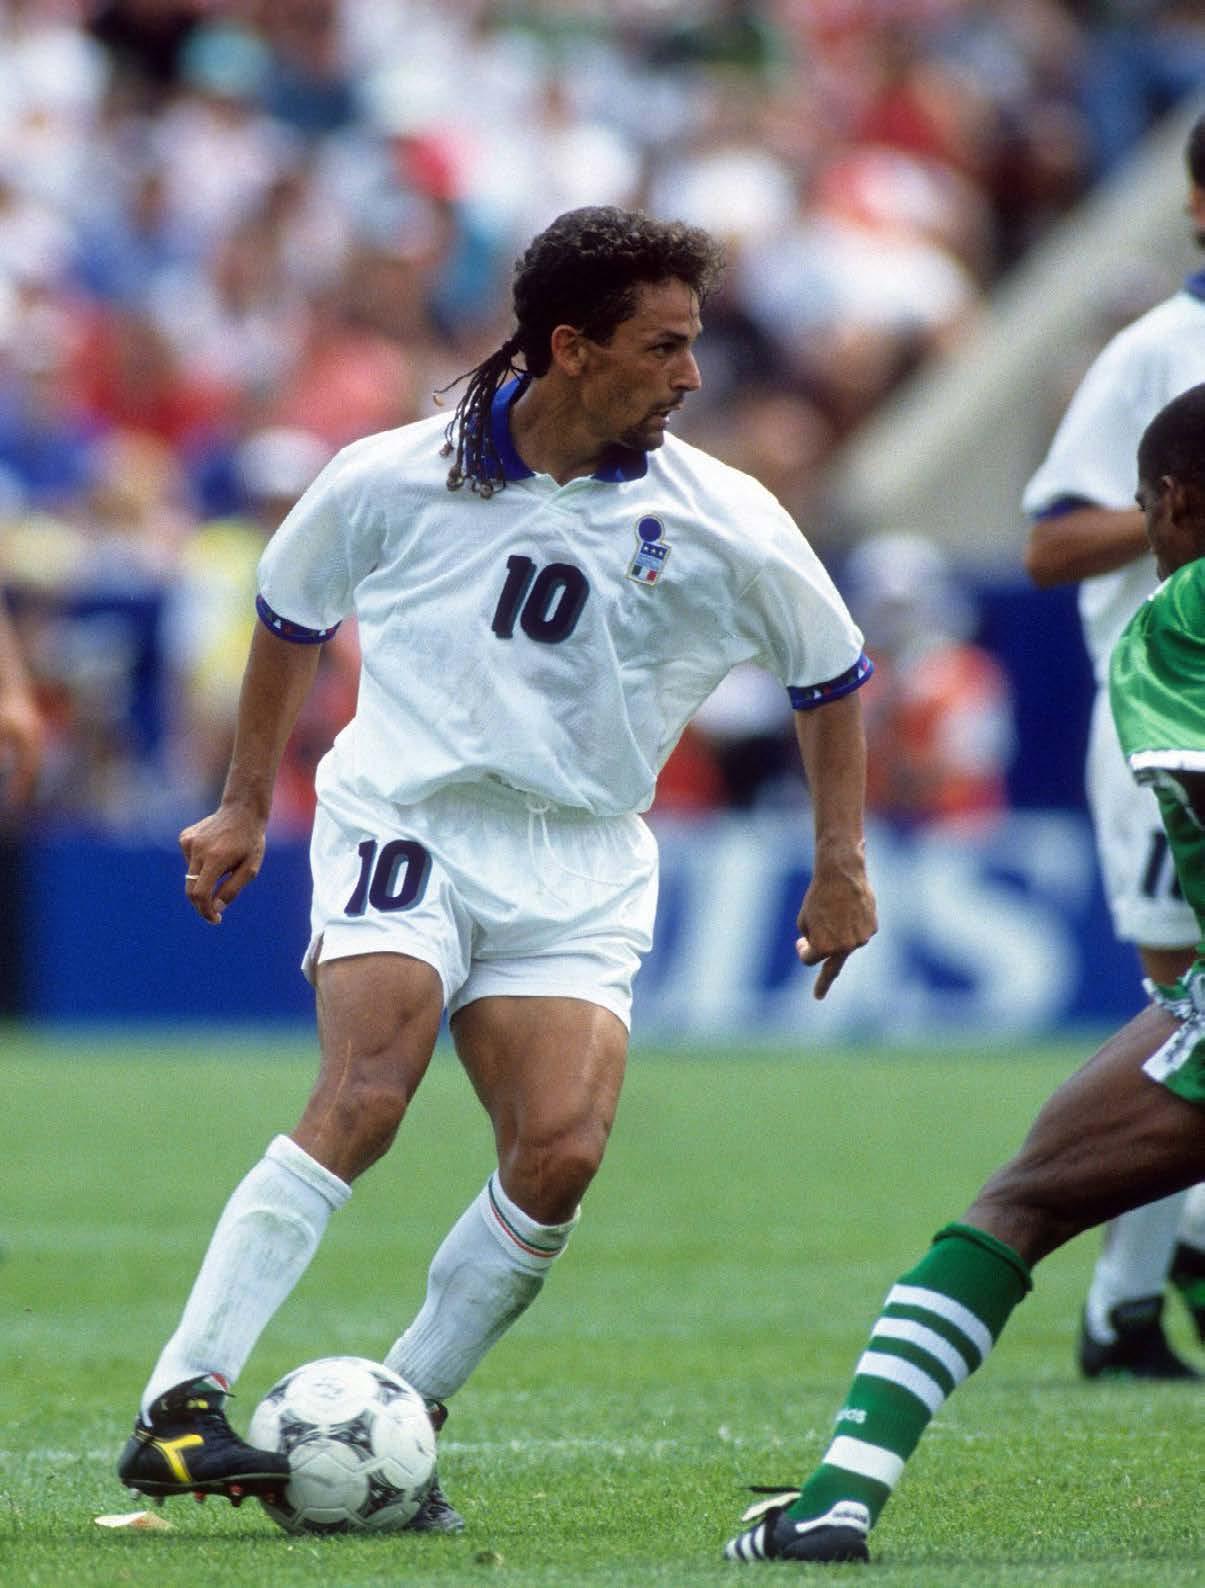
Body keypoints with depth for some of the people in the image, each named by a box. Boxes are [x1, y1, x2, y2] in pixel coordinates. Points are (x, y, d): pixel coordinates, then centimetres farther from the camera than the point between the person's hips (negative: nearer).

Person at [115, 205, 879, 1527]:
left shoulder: (725, 529, -3)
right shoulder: (392, 481, -4)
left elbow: (831, 676, 14)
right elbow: (288, 615, 16)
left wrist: (840, 865, 14)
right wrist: (247, 802, 20)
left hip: (580, 871, 2)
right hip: (403, 823, -2)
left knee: (561, 1150, -19)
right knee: (366, 1095, -26)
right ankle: (180, 1409, -29)